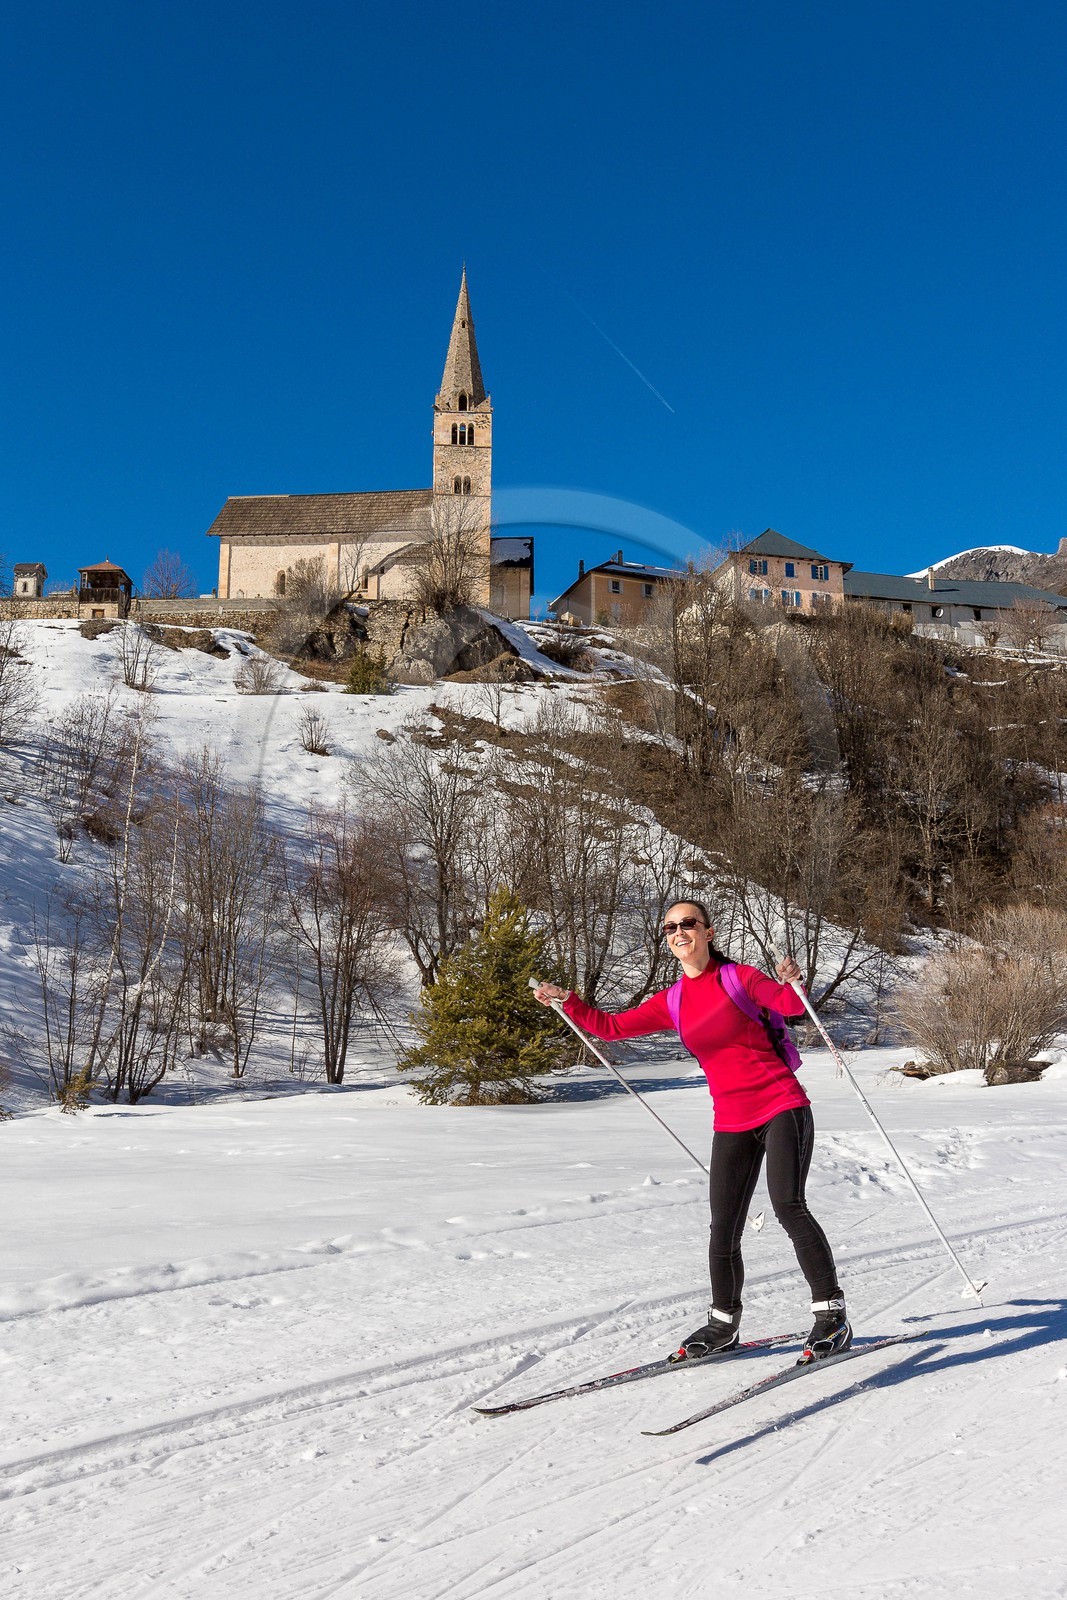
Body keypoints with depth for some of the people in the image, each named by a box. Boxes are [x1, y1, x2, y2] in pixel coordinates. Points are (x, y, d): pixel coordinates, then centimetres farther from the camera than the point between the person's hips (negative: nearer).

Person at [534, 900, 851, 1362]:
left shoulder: (739, 977, -4)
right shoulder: (672, 1003, 8)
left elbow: (790, 1006, -14)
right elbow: (611, 1026, 11)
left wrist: (792, 983, -35)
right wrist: (565, 1000, 1)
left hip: (782, 1107, -4)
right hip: (732, 1123, 5)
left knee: (789, 1206, -18)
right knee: (724, 1228, 4)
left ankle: (832, 1313, -7)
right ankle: (723, 1321, 22)